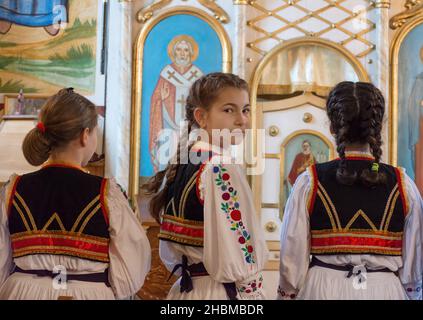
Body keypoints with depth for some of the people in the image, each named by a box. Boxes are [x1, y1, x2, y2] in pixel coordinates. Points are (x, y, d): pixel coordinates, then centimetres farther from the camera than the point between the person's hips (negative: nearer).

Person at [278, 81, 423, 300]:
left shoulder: (309, 183, -9)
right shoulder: (404, 186, -6)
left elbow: (292, 258, -7)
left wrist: (287, 293, 6)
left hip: (323, 289, -1)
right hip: (386, 289, 1)